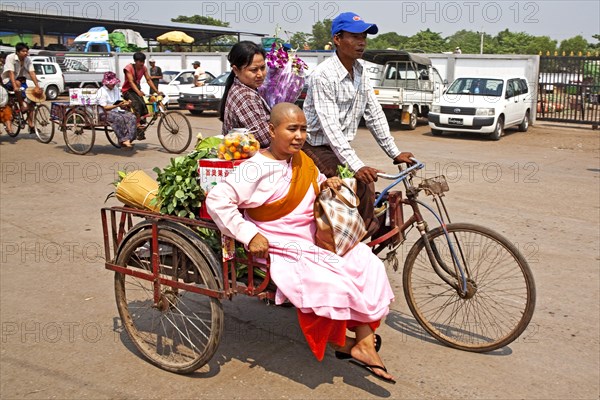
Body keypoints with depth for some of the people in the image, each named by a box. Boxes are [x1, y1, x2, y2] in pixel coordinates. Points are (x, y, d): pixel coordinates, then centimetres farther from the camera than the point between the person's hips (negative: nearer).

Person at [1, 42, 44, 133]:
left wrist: (37, 86, -29)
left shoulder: (28, 59, -8)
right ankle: (22, 105, -21)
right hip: (8, 81, -5)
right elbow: (11, 73, -28)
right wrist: (15, 87, -41)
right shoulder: (10, 58, -20)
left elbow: (32, 73, -16)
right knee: (18, 83, -39)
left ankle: (31, 126, -3)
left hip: (21, 79, 5)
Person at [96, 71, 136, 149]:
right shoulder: (102, 91, -6)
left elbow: (120, 102, 18)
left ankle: (127, 140, -32)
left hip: (116, 111, 7)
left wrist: (126, 103, -4)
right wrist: (117, 105, -21)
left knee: (132, 117, -21)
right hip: (105, 113, -7)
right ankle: (123, 140, -33)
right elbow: (104, 107, -13)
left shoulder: (116, 89, 16)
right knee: (119, 118, -38)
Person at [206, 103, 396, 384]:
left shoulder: (302, 161, 8)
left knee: (369, 266, -9)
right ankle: (339, 343, 3)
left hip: (313, 239, 8)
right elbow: (217, 200, -22)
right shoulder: (257, 168, -16)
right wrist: (250, 235, -25)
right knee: (329, 282, -27)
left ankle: (364, 342, -5)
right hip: (282, 248, -8)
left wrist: (327, 184, 4)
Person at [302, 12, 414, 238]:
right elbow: (330, 126, -29)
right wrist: (357, 167, -37)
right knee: (363, 185, -22)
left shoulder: (360, 72, 5)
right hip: (318, 149, -8)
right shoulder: (323, 75, -20)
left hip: (340, 149, 8)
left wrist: (394, 153, 1)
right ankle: (367, 234, -3)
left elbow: (374, 114, 7)